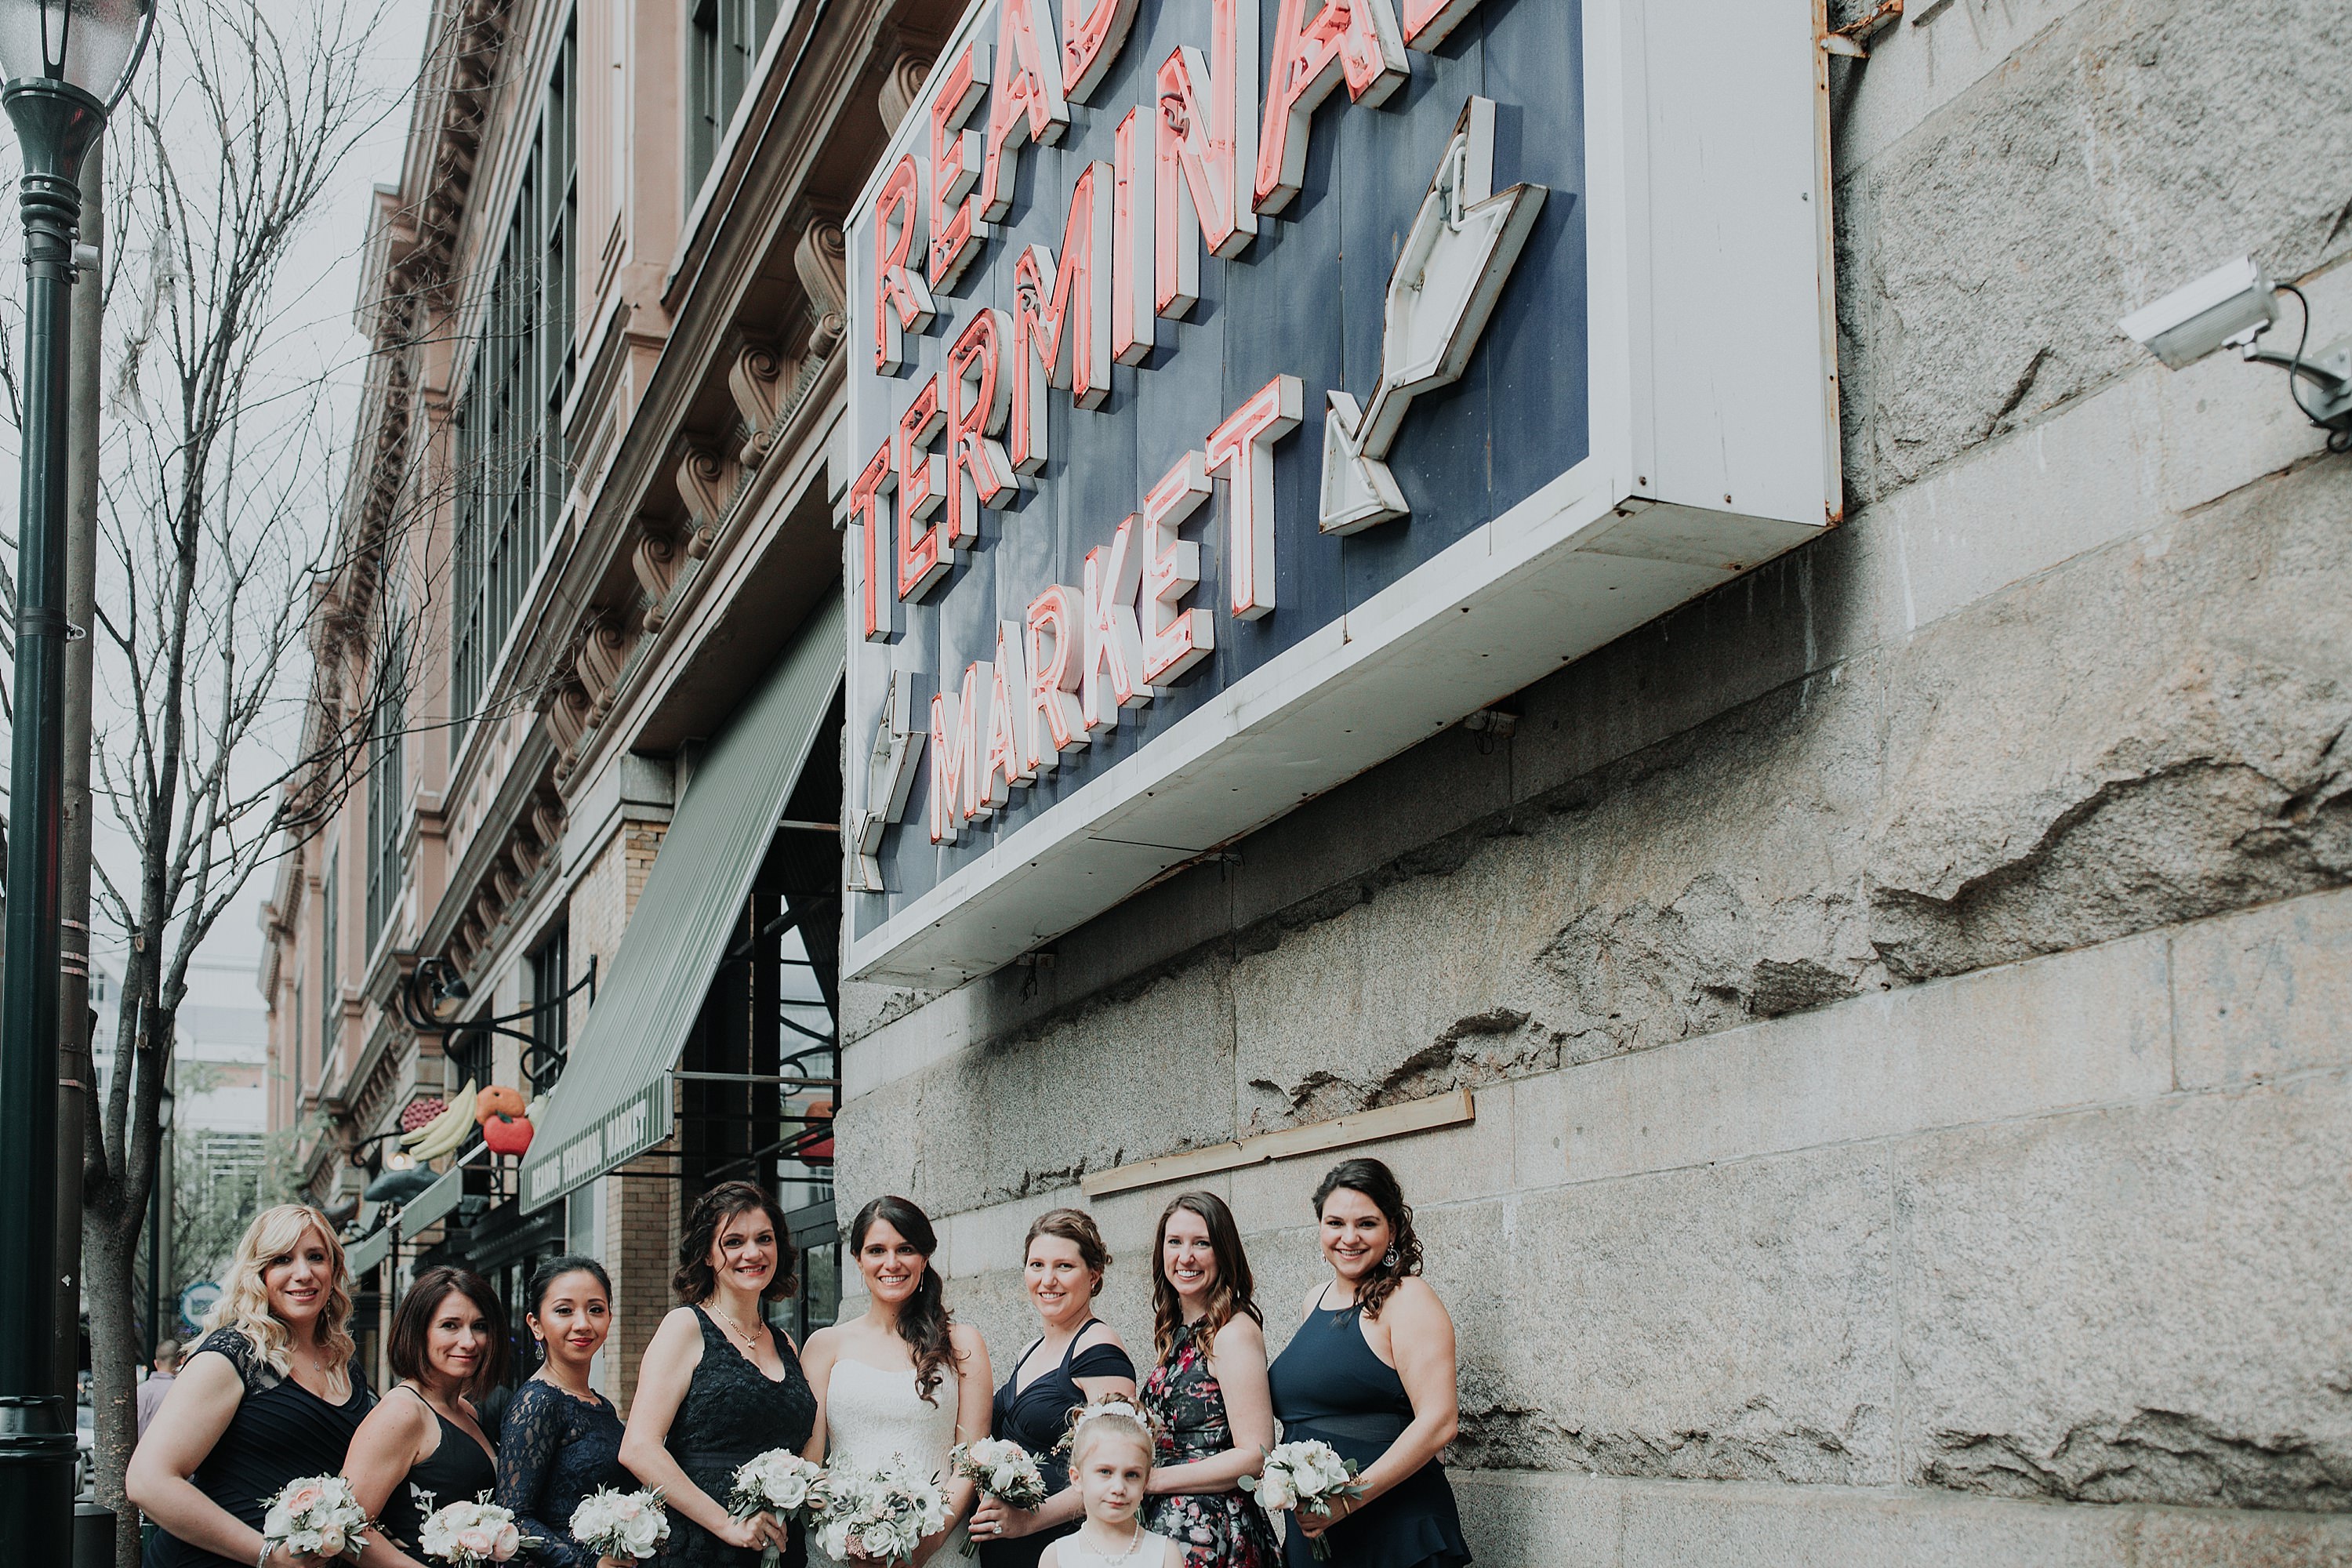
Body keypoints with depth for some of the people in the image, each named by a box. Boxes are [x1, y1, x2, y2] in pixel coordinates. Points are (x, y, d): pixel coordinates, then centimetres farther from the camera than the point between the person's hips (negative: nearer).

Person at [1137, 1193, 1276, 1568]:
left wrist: (1152, 1479, -16)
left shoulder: (1234, 1332, -13)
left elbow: (1256, 1456, -19)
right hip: (1166, 1523, 8)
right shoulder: (1178, 1333, 12)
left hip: (1211, 1536, -8)